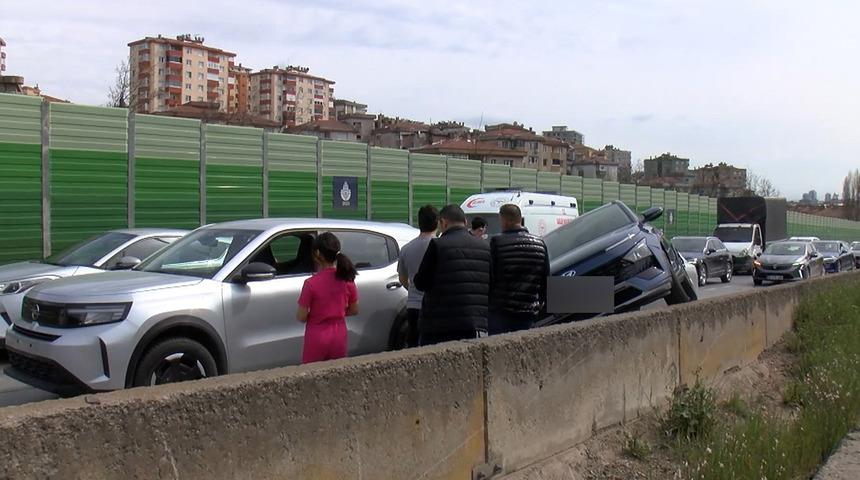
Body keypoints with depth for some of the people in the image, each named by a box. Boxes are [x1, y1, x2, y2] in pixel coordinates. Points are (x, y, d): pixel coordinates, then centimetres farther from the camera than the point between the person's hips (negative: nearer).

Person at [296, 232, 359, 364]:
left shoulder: (311, 283, -19)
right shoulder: (347, 280, -7)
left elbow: (301, 317, -13)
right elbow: (354, 310, 4)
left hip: (317, 338, -4)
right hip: (339, 336, 4)